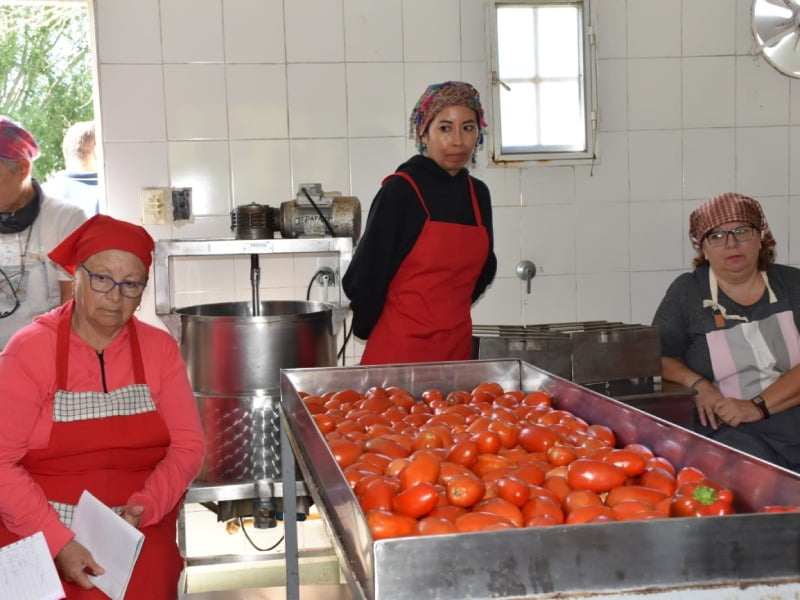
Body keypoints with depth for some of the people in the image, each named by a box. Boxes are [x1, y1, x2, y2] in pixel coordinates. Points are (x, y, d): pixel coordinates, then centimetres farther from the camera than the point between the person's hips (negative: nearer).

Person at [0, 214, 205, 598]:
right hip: (40, 537, -2)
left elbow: (187, 445, 2)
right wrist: (57, 542, -17)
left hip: (140, 536, 2)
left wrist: (145, 507, -14)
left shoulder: (160, 349, 3)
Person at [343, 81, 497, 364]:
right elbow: (366, 273, -8)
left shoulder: (478, 194, 7)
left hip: (458, 343, 6)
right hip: (400, 347, -6)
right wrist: (366, 327, 3)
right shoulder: (400, 191, -11)